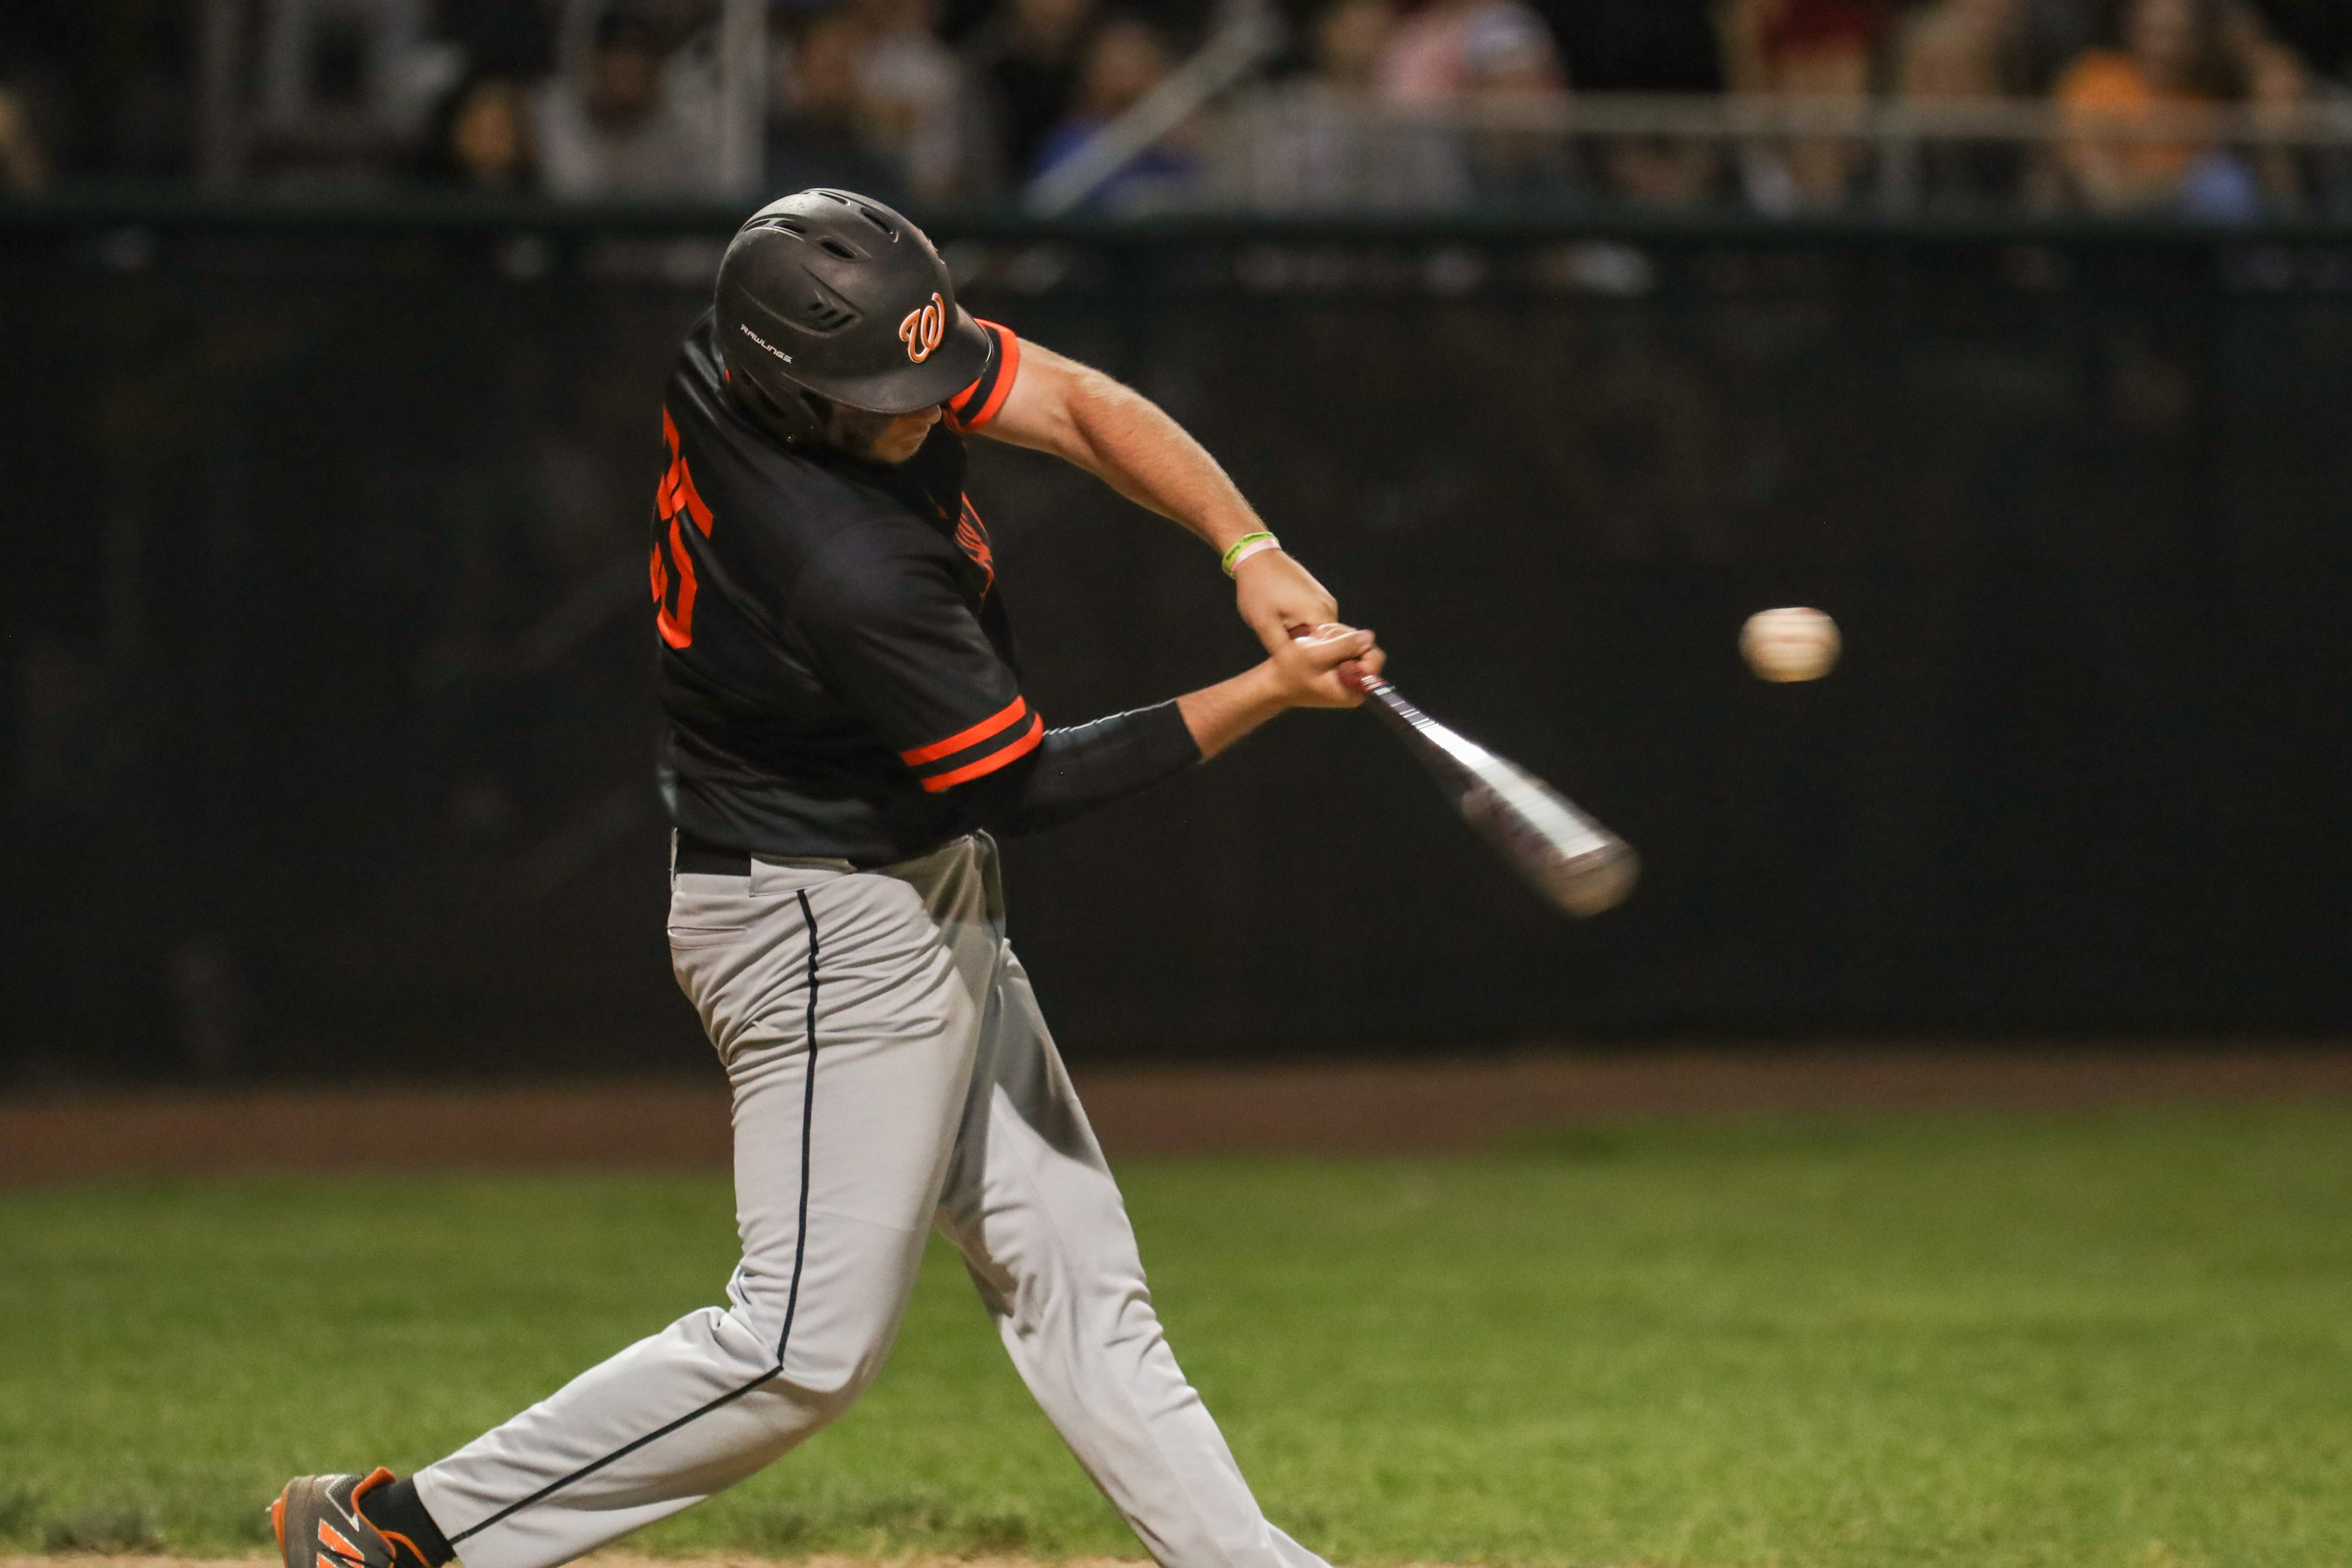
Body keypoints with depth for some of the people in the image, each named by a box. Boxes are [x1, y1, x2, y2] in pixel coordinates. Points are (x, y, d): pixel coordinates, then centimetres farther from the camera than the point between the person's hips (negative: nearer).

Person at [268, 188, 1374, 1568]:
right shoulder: (849, 572, -34)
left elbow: (1076, 404, -5)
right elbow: (1026, 785, -22)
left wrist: (1252, 552, -18)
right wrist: (1266, 697, -19)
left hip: (923, 906, 10)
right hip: (836, 932, -10)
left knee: (1072, 1272, 13)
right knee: (810, 1343, -5)